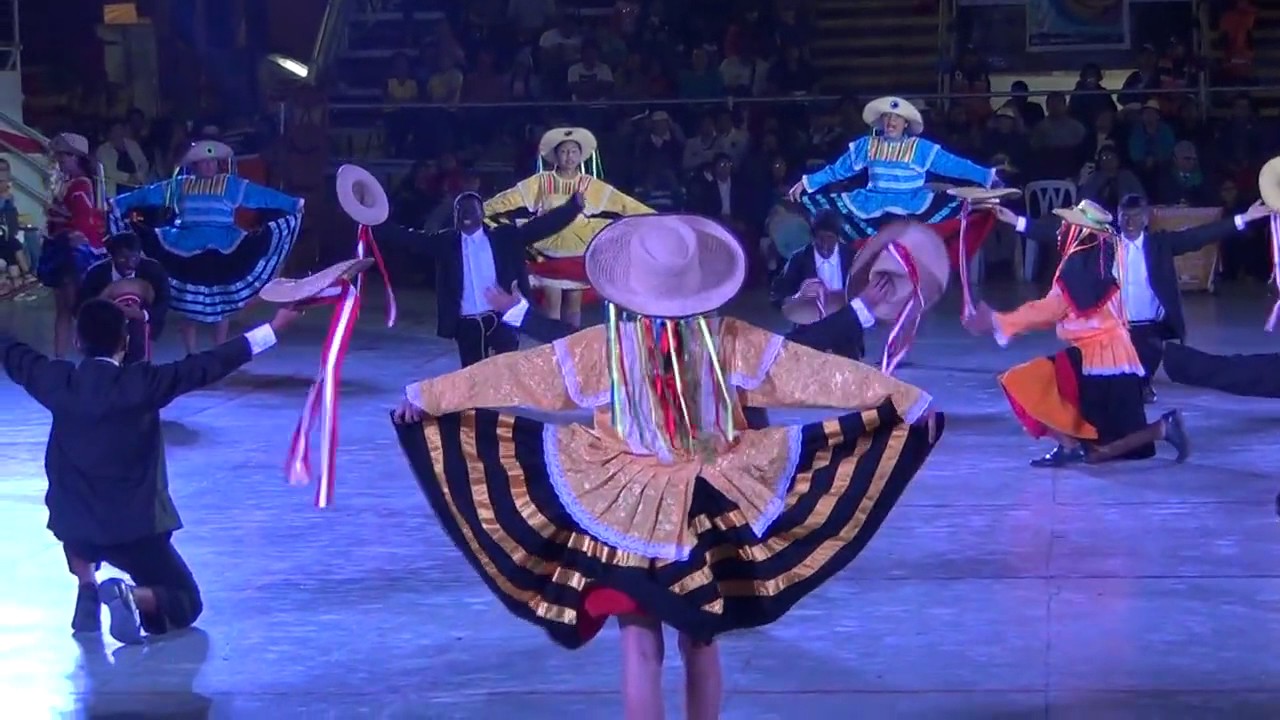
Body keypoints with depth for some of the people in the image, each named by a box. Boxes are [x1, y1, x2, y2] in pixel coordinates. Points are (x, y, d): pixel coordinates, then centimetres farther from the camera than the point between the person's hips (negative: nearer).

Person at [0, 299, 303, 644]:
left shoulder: (59, 383, -4)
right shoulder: (142, 384, -14)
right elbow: (207, 366, -12)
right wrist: (274, 327, -8)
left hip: (76, 526, 3)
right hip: (137, 527, -3)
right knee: (186, 603, 13)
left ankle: (89, 590, 17)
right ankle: (132, 596, -20)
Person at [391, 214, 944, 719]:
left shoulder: (604, 346, -12)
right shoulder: (730, 341, -9)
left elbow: (516, 372, -5)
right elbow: (817, 372, -5)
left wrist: (427, 397, 5)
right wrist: (908, 401, 2)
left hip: (626, 515, -2)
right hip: (711, 512, 2)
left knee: (641, 646, 0)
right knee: (700, 642, 17)